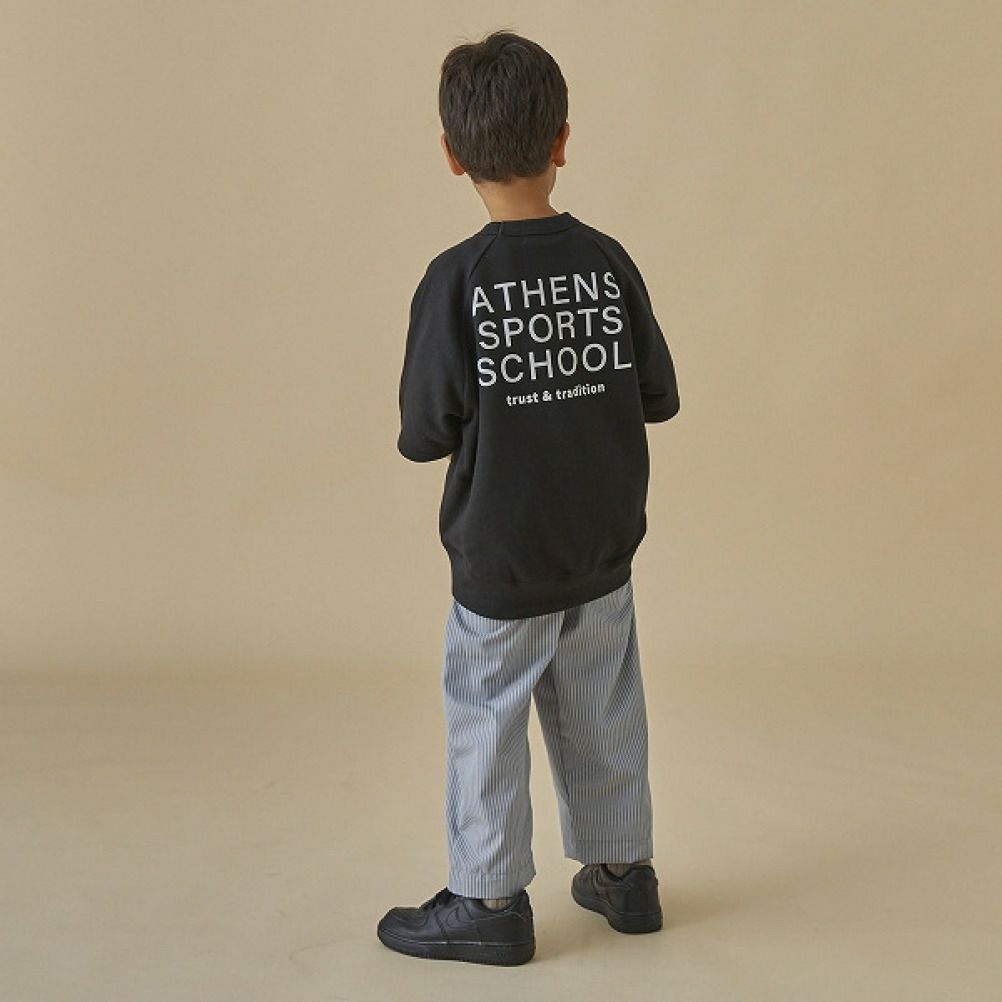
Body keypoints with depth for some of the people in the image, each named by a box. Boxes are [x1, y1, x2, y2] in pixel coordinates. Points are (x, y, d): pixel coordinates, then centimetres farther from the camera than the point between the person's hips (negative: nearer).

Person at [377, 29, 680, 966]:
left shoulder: (455, 280, -17)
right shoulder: (609, 262, -6)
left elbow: (424, 433, -14)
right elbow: (659, 395, 1)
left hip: (499, 565, -4)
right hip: (604, 551, 4)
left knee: (486, 726, 11)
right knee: (603, 719, 19)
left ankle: (489, 901, 21)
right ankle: (622, 871, 33)